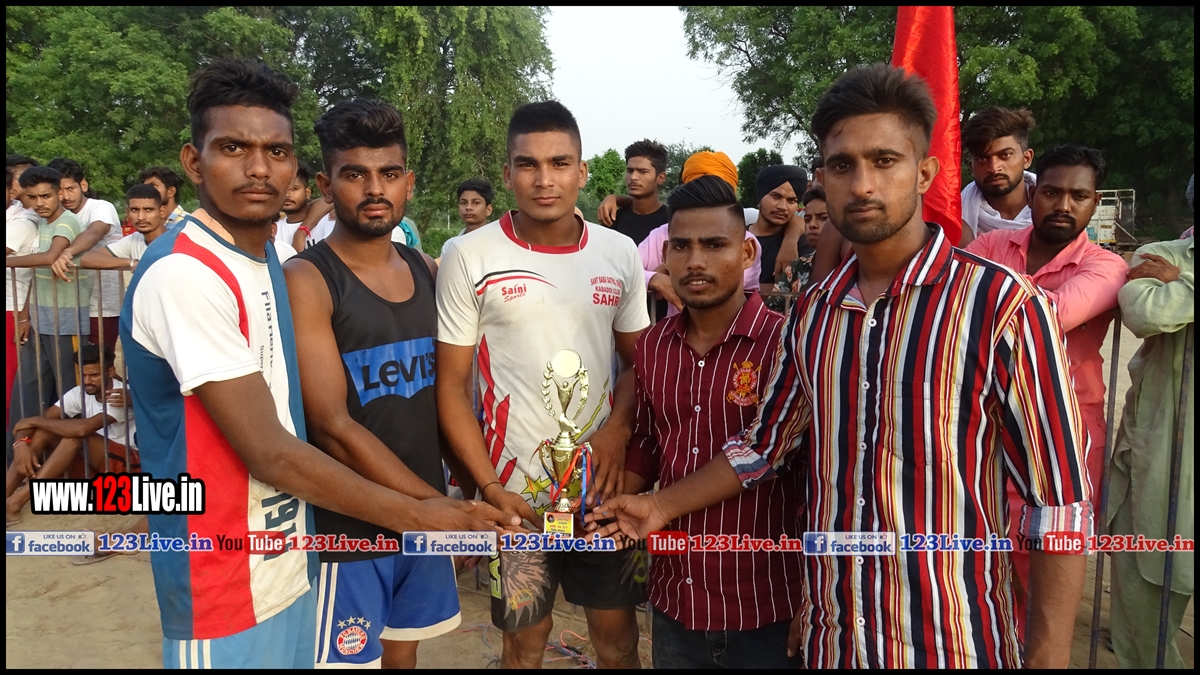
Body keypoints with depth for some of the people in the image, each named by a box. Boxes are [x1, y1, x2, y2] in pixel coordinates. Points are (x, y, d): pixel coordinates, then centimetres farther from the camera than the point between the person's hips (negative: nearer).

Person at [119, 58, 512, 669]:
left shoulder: (266, 257, 5)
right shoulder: (182, 274, -22)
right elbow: (269, 452, -23)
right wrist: (418, 515, -17)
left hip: (289, 563, 8)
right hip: (227, 588, -8)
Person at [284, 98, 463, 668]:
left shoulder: (428, 272, 5)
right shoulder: (306, 279, -13)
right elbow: (331, 426, -19)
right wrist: (441, 507, -19)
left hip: (424, 511, 6)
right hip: (346, 526, -5)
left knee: (403, 654, 20)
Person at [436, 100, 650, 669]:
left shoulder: (620, 252, 1)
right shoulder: (469, 256, -8)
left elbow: (638, 358, 10)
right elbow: (451, 385, -5)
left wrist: (618, 427, -9)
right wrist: (489, 486, -12)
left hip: (604, 485, 3)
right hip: (515, 492, -2)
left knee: (618, 635, 15)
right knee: (525, 637, 15)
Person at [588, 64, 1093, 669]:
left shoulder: (1002, 304, -15)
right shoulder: (812, 313, 2)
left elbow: (1059, 502, -12)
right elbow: (765, 446, 13)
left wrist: (1048, 656, -13)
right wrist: (663, 507, 12)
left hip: (951, 642, -4)